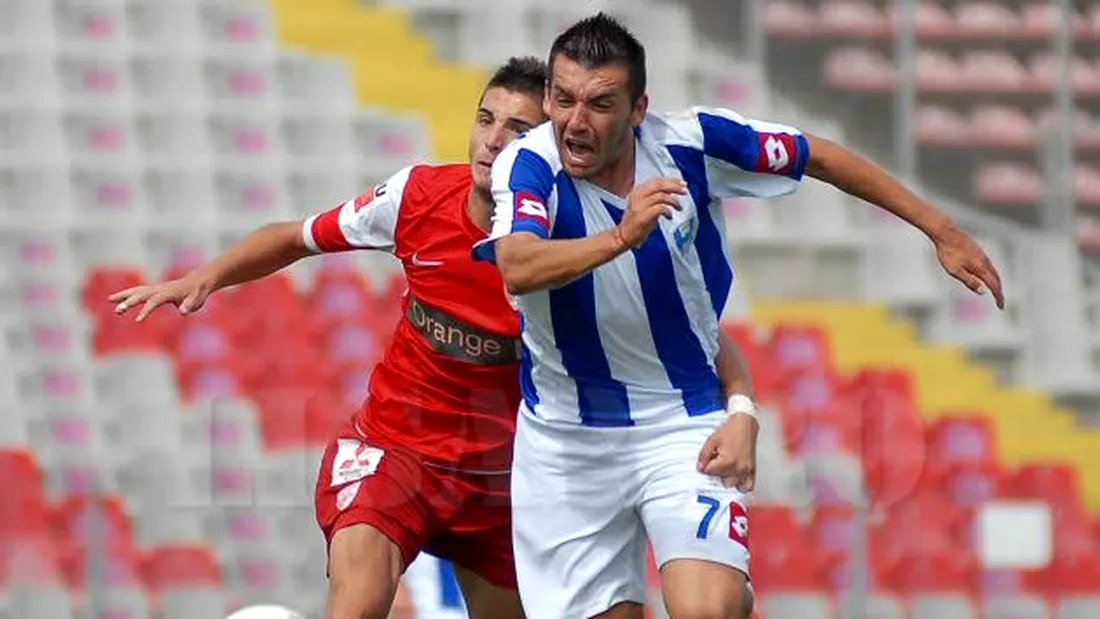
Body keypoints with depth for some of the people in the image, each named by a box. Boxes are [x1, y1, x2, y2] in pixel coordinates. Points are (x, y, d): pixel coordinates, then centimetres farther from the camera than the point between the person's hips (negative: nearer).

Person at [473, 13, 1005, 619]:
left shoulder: (690, 143, -13)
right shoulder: (527, 165, -18)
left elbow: (820, 157, 3)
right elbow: (517, 268, -38)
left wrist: (940, 229, 8)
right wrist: (621, 237, -54)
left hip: (686, 426, 0)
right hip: (565, 435, 0)